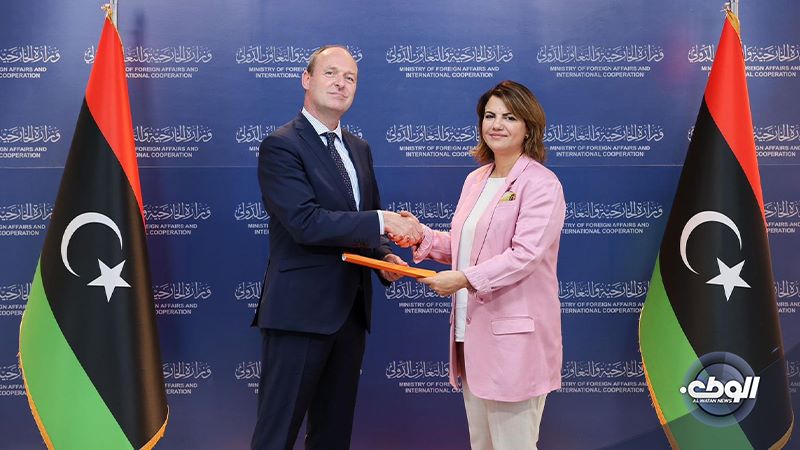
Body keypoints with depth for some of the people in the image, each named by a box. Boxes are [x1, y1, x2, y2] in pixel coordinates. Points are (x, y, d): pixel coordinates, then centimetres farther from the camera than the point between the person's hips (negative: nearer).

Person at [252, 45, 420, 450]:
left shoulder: (359, 149, 14)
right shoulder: (280, 146, -11)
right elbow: (306, 222, -22)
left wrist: (384, 257, 1)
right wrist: (381, 221, -21)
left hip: (351, 309, 8)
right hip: (300, 311, -7)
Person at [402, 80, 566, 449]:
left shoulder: (541, 184, -9)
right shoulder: (476, 180, 15)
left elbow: (526, 253, -19)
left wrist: (465, 278, -26)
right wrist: (423, 236, 3)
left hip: (514, 334, -8)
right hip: (473, 329, 8)